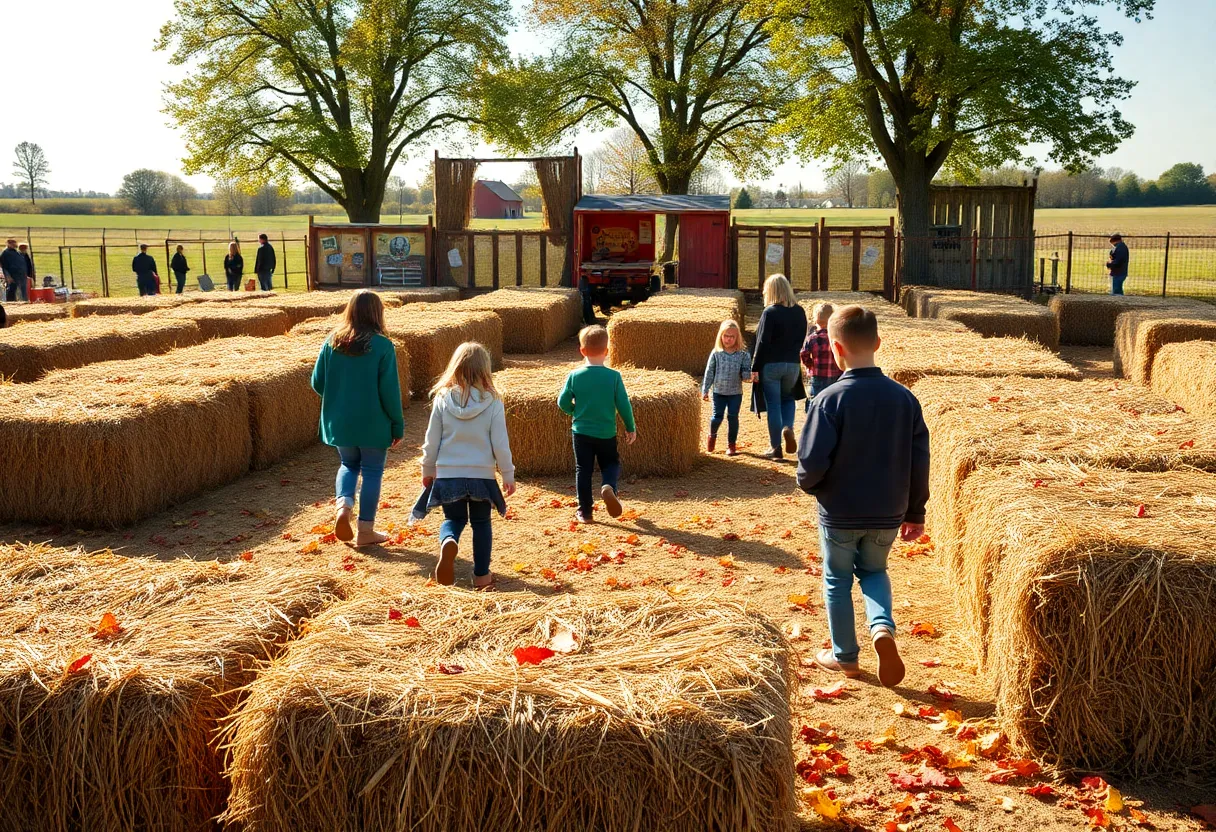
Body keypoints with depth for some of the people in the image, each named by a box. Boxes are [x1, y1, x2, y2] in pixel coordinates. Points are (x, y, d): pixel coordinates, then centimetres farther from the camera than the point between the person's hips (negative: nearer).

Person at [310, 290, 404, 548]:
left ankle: (343, 505, -1)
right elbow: (390, 390, -13)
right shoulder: (382, 346, -13)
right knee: (372, 472, 10)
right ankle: (365, 530, 13)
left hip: (339, 422, 4)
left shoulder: (332, 342, -2)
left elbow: (317, 382, 2)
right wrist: (397, 425, -3)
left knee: (348, 465, 24)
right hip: (373, 423, -4)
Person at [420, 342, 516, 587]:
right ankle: (481, 574, 18)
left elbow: (432, 441, 0)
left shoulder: (442, 398, -6)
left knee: (453, 519, 18)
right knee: (481, 523, 16)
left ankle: (448, 542, -14)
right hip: (481, 475, -1)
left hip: (448, 475, 1)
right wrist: (508, 475, 6)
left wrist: (428, 470, 15)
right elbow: (500, 443, -7)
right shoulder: (492, 402, -10)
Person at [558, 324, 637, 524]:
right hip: (606, 433, 0)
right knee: (611, 463, 20)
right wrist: (631, 428, 4)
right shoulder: (614, 376, -12)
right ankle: (609, 487, -11)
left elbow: (563, 403, -5)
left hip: (581, 432, 0)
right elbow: (624, 405, -9)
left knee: (583, 470, 12)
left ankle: (584, 511, 14)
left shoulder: (574, 376, -10)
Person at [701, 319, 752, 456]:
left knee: (733, 417, 1)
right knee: (717, 416, -2)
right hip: (719, 392, 0)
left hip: (736, 393, 0)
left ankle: (731, 444, 14)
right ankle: (712, 435, 30)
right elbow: (709, 373, 1)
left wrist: (748, 375, -23)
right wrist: (705, 390, 0)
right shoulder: (716, 354, -3)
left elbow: (747, 373, 1)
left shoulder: (743, 355, -3)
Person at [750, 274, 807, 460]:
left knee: (773, 405, 3)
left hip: (771, 365, -5)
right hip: (793, 365, 5)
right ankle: (788, 428, -2)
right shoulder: (799, 312, 2)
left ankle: (775, 448, 8)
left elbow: (763, 342, -15)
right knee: (788, 398, 25)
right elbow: (801, 338, 9)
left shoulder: (770, 312, -14)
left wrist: (755, 367, -10)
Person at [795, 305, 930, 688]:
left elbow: (812, 462, -21)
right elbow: (920, 462, 0)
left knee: (837, 579, 18)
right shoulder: (904, 398, -6)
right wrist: (915, 512, 11)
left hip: (839, 513, -3)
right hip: (887, 515, 4)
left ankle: (845, 656, 29)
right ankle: (883, 627, 0)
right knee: (873, 571, 26)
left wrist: (808, 484, 3)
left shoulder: (829, 400, -19)